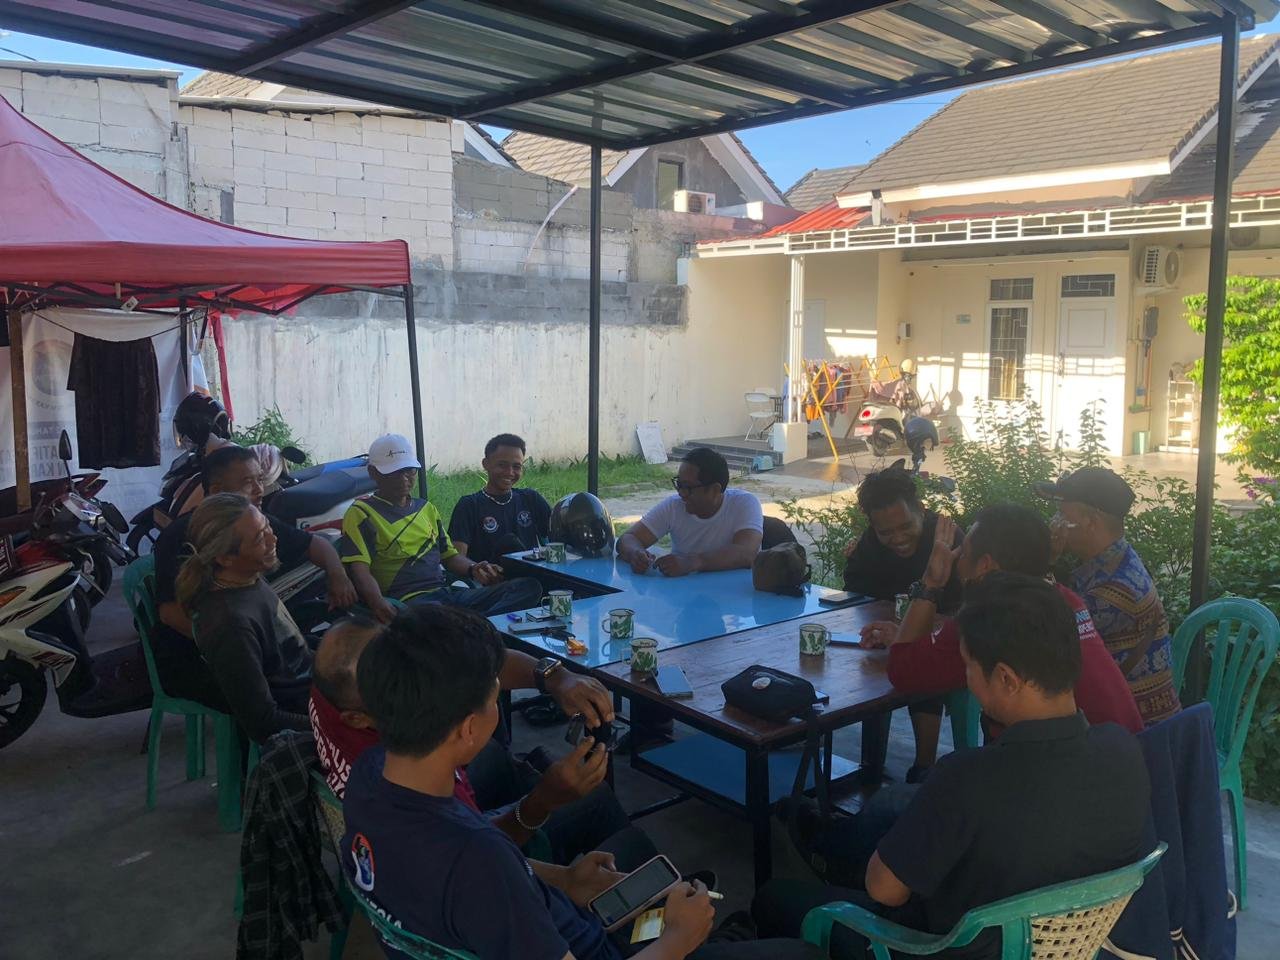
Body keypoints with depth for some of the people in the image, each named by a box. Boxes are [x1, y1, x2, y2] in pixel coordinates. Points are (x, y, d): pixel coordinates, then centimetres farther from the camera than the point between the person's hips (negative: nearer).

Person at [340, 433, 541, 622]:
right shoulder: (362, 513, 5)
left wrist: (473, 569, 5)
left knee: (529, 586, -17)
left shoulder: (426, 508, 26)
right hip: (408, 600, -7)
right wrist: (379, 604, -28)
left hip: (448, 594, 7)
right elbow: (360, 570, -7)